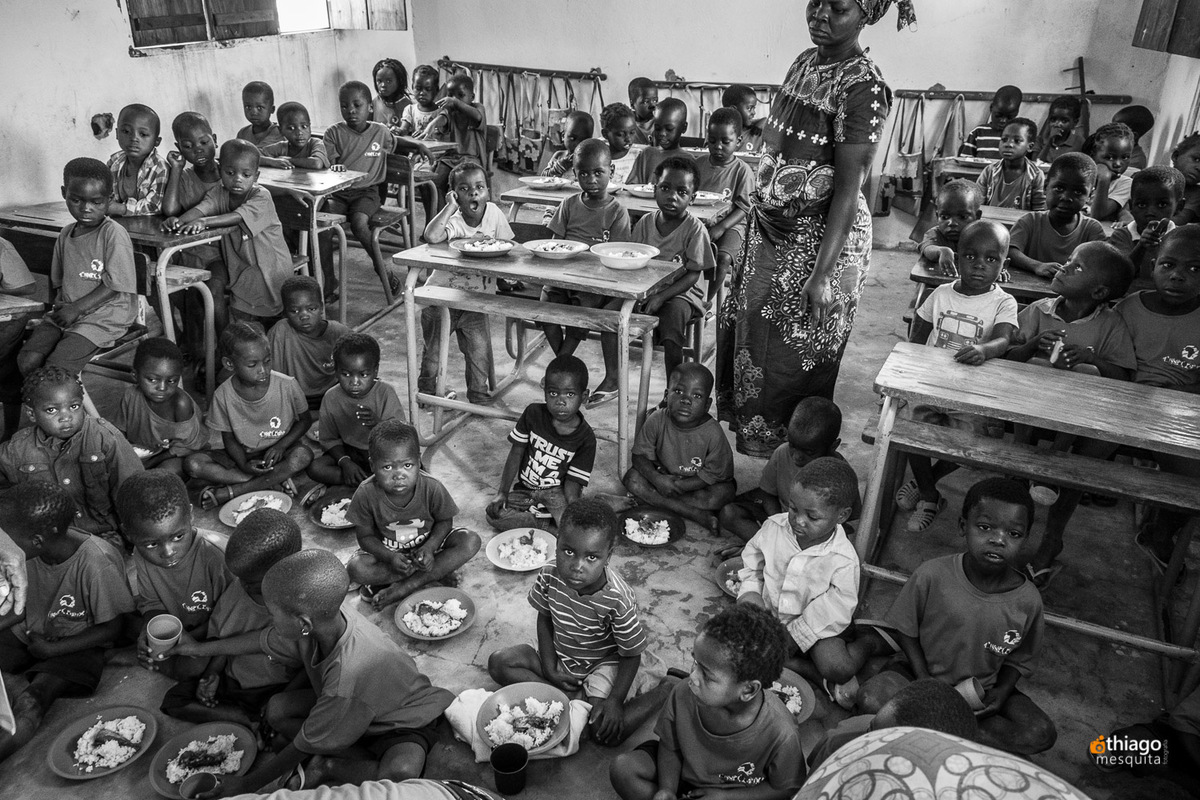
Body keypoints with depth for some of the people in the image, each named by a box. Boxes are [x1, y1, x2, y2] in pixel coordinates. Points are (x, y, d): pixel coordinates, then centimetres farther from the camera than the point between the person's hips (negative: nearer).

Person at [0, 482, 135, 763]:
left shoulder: (96, 563, -27)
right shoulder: (31, 555, -9)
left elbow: (111, 629, -16)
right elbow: (29, 603, 11)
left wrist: (51, 649, -15)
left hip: (77, 646, -7)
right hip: (30, 635, 7)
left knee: (30, 703, -29)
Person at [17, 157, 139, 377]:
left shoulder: (114, 234, -10)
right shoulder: (65, 235, 11)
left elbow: (115, 286, -13)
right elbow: (59, 280, 19)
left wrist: (77, 308, -13)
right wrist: (61, 305, -1)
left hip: (104, 315, -6)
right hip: (66, 311, 6)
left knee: (55, 368, -23)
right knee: (27, 360, -14)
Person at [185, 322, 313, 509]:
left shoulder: (287, 386, -16)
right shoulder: (223, 395, -12)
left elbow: (305, 419, -2)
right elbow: (229, 438, -2)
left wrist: (280, 446, -17)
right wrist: (244, 464, -21)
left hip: (280, 453, -1)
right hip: (242, 456, 2)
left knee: (303, 455, -35)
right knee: (192, 464, -21)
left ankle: (226, 493, -27)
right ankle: (276, 480, -23)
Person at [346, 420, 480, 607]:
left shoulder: (431, 487, -24)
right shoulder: (367, 493, -23)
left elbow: (444, 521, -8)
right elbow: (365, 535, -12)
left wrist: (429, 548, -26)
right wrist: (390, 557, -28)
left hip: (427, 545, 1)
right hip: (387, 551, 0)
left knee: (471, 542, -24)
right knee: (356, 569, -30)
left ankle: (406, 586, -22)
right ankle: (438, 572, -18)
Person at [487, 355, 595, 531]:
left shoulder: (586, 438, -16)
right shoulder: (533, 413, -10)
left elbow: (572, 484, -14)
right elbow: (516, 453, -2)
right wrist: (502, 493, -8)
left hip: (556, 491, -3)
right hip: (525, 488, 3)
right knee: (494, 514, -21)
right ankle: (547, 522, -12)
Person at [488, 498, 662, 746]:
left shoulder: (617, 600, -31)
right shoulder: (550, 576, -21)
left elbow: (631, 654, -17)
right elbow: (545, 620, -1)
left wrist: (615, 700, -25)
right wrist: (549, 670, -8)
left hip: (604, 662, -5)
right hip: (560, 658, 5)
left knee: (605, 730, -26)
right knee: (499, 663, -12)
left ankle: (658, 693, 0)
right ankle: (579, 697, -13)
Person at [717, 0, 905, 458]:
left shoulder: (863, 87, -18)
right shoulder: (804, 62, 6)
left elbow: (848, 188, -21)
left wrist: (822, 274, -23)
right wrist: (757, 212, 15)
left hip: (819, 237, -8)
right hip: (769, 229, 8)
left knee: (797, 352, 4)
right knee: (746, 327, 15)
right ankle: (749, 427, 34)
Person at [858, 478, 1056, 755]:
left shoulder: (1027, 601, -15)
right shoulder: (932, 576, -20)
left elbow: (1019, 659, 1)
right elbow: (906, 631, -7)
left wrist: (1001, 693, -16)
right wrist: (926, 684, -15)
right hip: (925, 673, -2)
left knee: (1041, 735, -19)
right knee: (872, 696, -28)